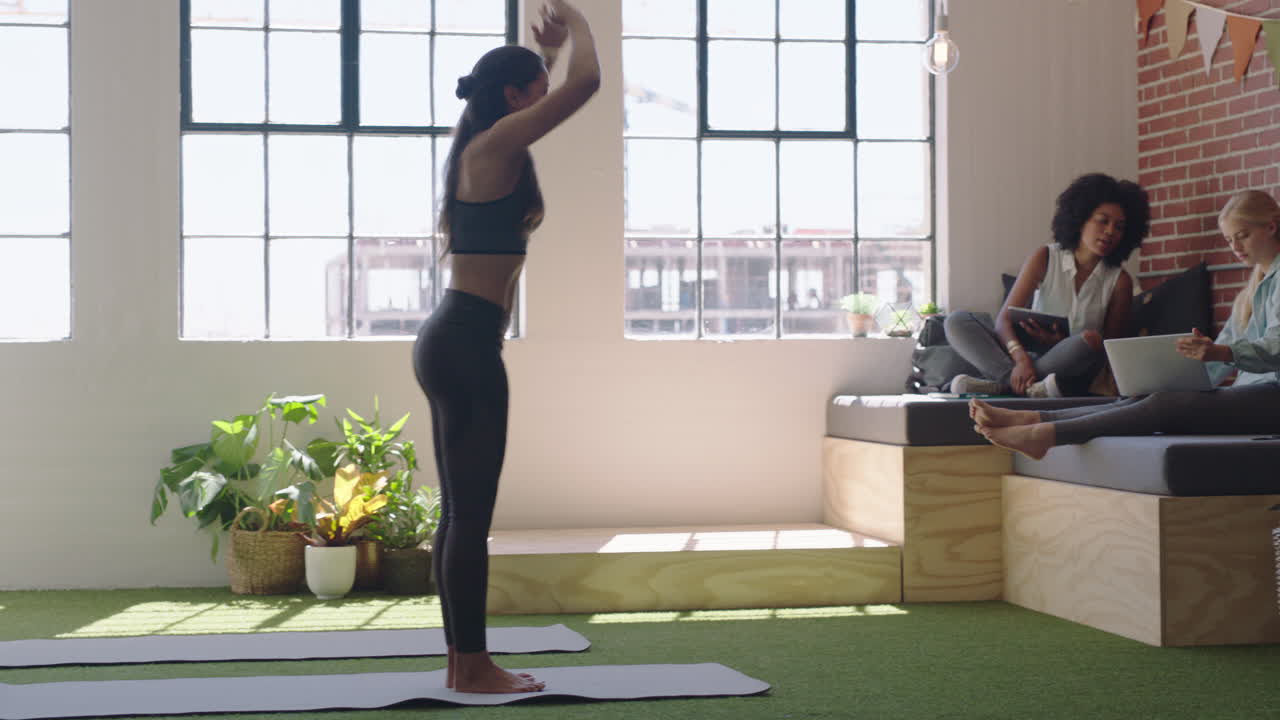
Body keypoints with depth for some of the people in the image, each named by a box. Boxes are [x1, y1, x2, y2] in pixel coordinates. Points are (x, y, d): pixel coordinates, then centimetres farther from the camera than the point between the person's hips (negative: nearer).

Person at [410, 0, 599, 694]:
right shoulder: (496, 143, -10)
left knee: (460, 511, 11)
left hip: (451, 339, 10)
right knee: (471, 513, -5)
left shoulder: (478, 148, 16)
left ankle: (464, 661, 17)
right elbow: (585, 82, -17)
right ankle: (473, 668, 0)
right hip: (468, 343, -10)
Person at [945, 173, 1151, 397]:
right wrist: (1021, 358, -29)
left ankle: (1003, 381, -28)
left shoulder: (1119, 281, 1)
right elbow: (1004, 318, -7)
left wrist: (1061, 343, -18)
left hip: (1072, 369, -1)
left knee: (1091, 339, -34)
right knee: (956, 322, -17)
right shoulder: (1045, 259, 1)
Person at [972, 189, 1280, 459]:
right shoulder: (1252, 289, 31)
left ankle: (1044, 433, -39)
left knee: (1166, 406, -27)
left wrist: (1222, 352, -35)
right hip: (1249, 389, 8)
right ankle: (1032, 419, -26)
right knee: (1142, 401, -13)